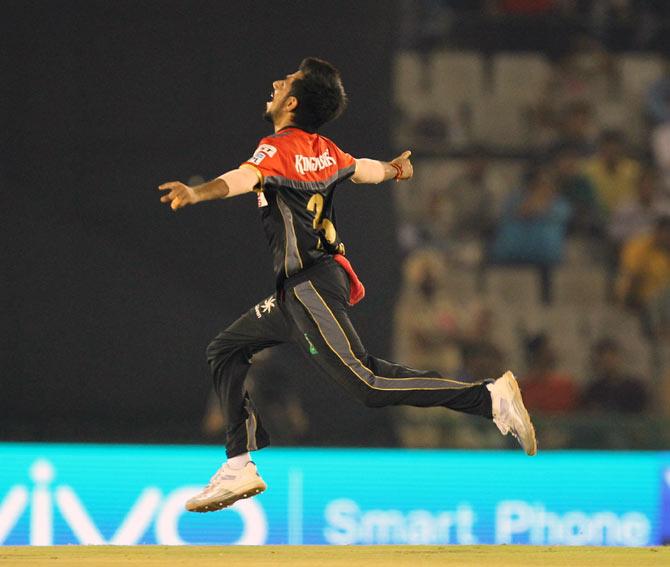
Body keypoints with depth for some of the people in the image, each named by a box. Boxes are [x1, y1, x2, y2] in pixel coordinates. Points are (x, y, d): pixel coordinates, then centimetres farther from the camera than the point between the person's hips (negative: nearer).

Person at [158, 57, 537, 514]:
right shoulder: (325, 152, 13)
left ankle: (490, 397, -22)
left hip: (311, 285, -10)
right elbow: (362, 169, 34)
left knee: (366, 381, -18)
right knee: (226, 350, 16)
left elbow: (246, 178, -32)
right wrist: (393, 170, 57)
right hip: (297, 291, 10)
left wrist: (197, 194, -50)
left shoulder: (281, 148, -11)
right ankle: (240, 467, 12)